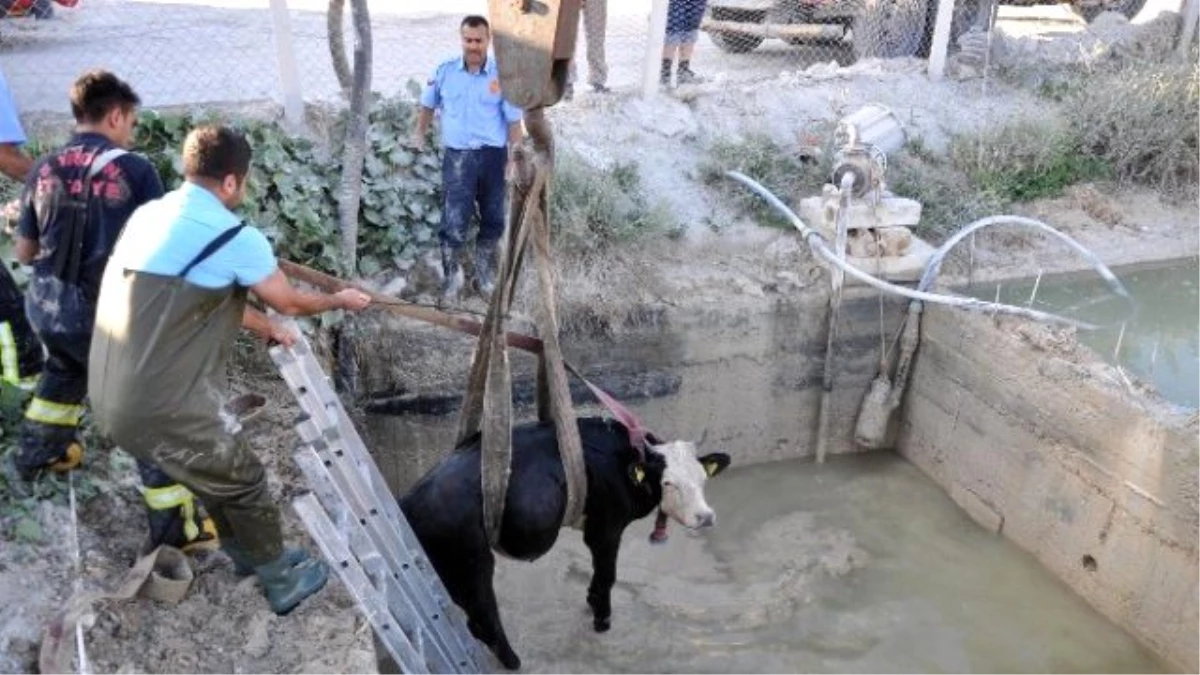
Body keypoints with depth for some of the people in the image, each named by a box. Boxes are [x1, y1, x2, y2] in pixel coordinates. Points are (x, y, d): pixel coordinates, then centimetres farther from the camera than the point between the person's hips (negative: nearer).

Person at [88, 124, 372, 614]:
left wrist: (265, 327, 32)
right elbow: (289, 303, 0)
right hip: (160, 408, -8)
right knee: (245, 482, 13)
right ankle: (282, 583, 31)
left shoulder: (149, 215, 10)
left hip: (110, 399, 8)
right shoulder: (235, 237, -15)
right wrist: (340, 300, 20)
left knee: (215, 474, 27)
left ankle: (249, 554, 46)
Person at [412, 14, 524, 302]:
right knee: (453, 220, -5)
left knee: (493, 219, 13)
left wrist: (515, 157, -10)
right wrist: (420, 133, 20)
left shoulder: (502, 75, -6)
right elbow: (428, 104, 18)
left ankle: (485, 273, 31)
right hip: (457, 156, 0)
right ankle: (452, 275, 10)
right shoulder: (445, 71, 1)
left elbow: (514, 121, -5)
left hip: (493, 155, 0)